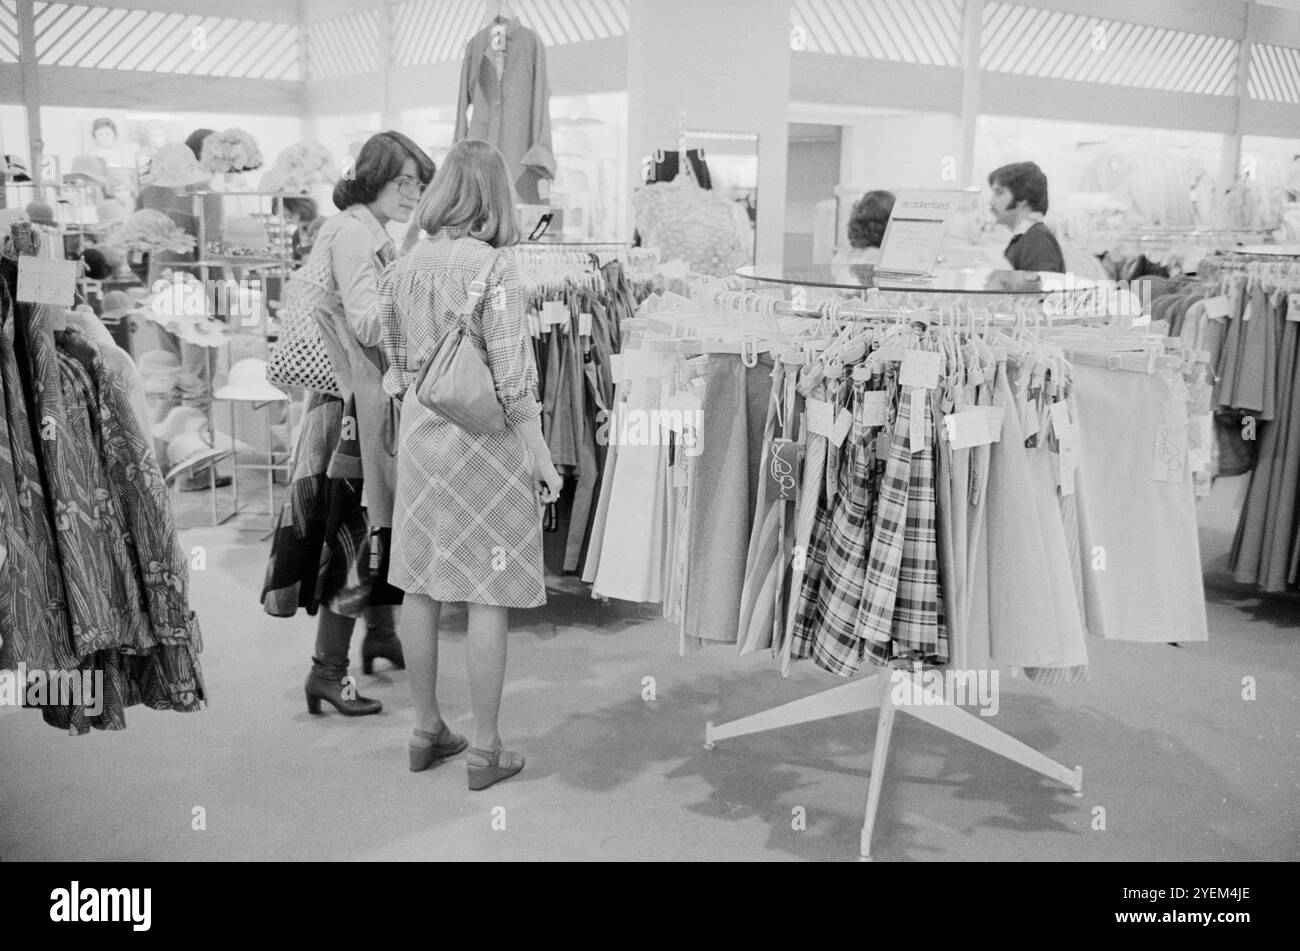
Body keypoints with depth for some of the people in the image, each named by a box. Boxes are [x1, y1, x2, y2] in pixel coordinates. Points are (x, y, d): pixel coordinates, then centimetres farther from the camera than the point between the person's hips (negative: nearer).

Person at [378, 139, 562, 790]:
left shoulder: (403, 268, 6)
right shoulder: (491, 266, -13)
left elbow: (397, 371, 13)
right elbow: (512, 376, -16)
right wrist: (540, 453, -9)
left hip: (418, 433, 7)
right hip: (483, 438, -6)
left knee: (421, 584, 13)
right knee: (489, 595, 2)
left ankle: (426, 730, 27)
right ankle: (486, 749, 11)